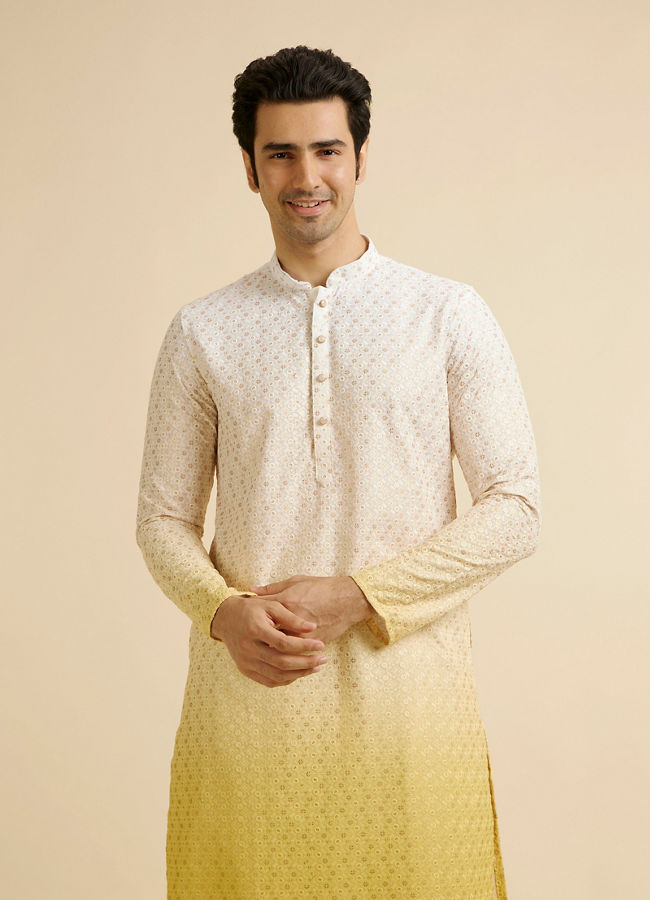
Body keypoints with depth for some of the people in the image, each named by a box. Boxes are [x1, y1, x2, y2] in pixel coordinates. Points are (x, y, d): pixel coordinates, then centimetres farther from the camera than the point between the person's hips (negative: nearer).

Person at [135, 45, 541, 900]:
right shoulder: (203, 332, 5)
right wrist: (224, 612, -12)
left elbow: (514, 509, -2)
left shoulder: (450, 315, 1)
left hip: (406, 688, -1)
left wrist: (354, 596, -11)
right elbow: (164, 517, 8)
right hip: (246, 691, 1)